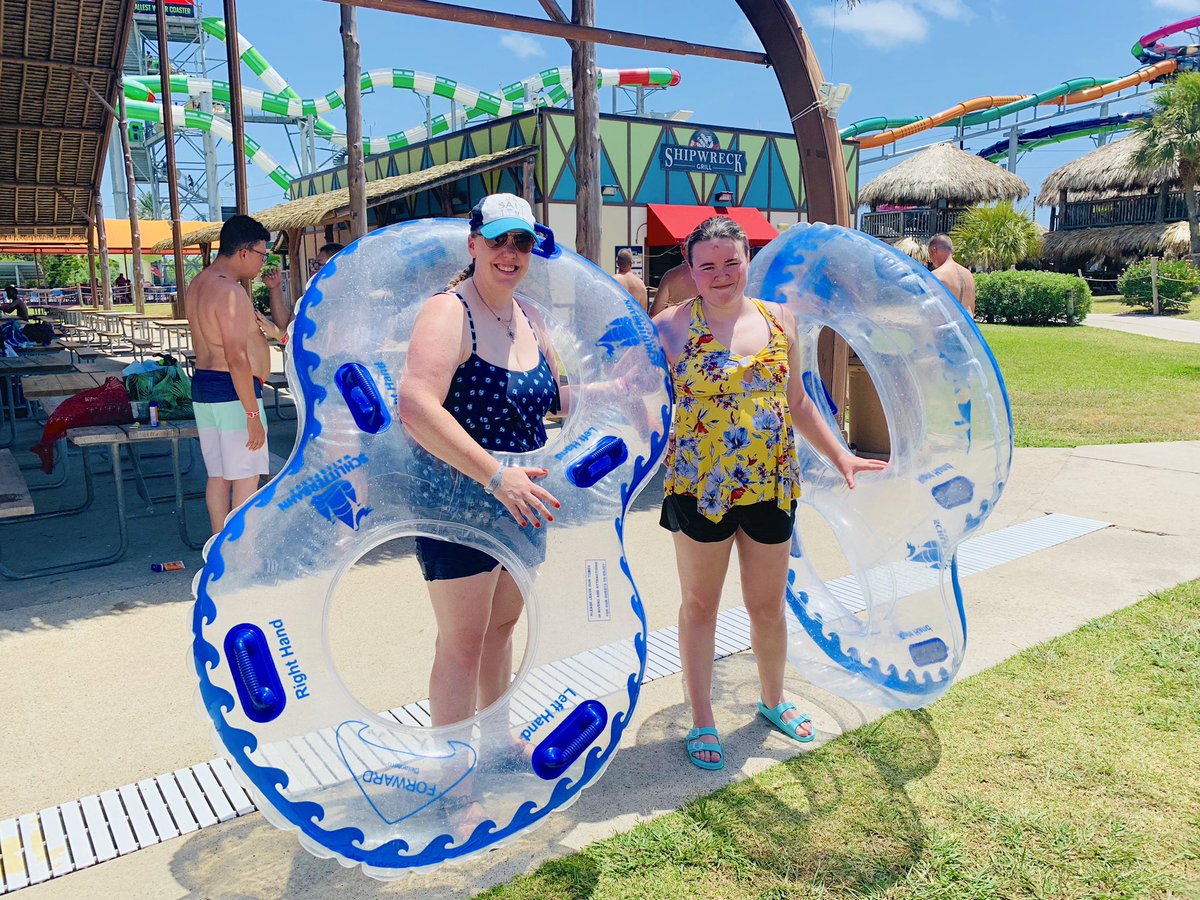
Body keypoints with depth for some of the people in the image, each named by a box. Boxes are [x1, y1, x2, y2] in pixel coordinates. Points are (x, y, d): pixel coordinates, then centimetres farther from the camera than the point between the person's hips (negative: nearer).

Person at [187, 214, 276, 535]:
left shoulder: (199, 284, 14)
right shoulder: (230, 292, -18)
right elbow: (237, 358, -23)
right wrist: (253, 415, -22)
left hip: (203, 387, 10)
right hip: (232, 392, -10)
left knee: (218, 475, 15)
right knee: (247, 477, -2)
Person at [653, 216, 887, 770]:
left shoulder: (778, 320, 6)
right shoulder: (672, 326, -6)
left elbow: (797, 401, 14)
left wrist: (839, 456, 14)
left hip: (771, 485, 4)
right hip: (700, 486, -3)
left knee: (768, 604, 16)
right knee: (700, 604, 11)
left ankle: (773, 700, 41)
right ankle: (701, 718, 28)